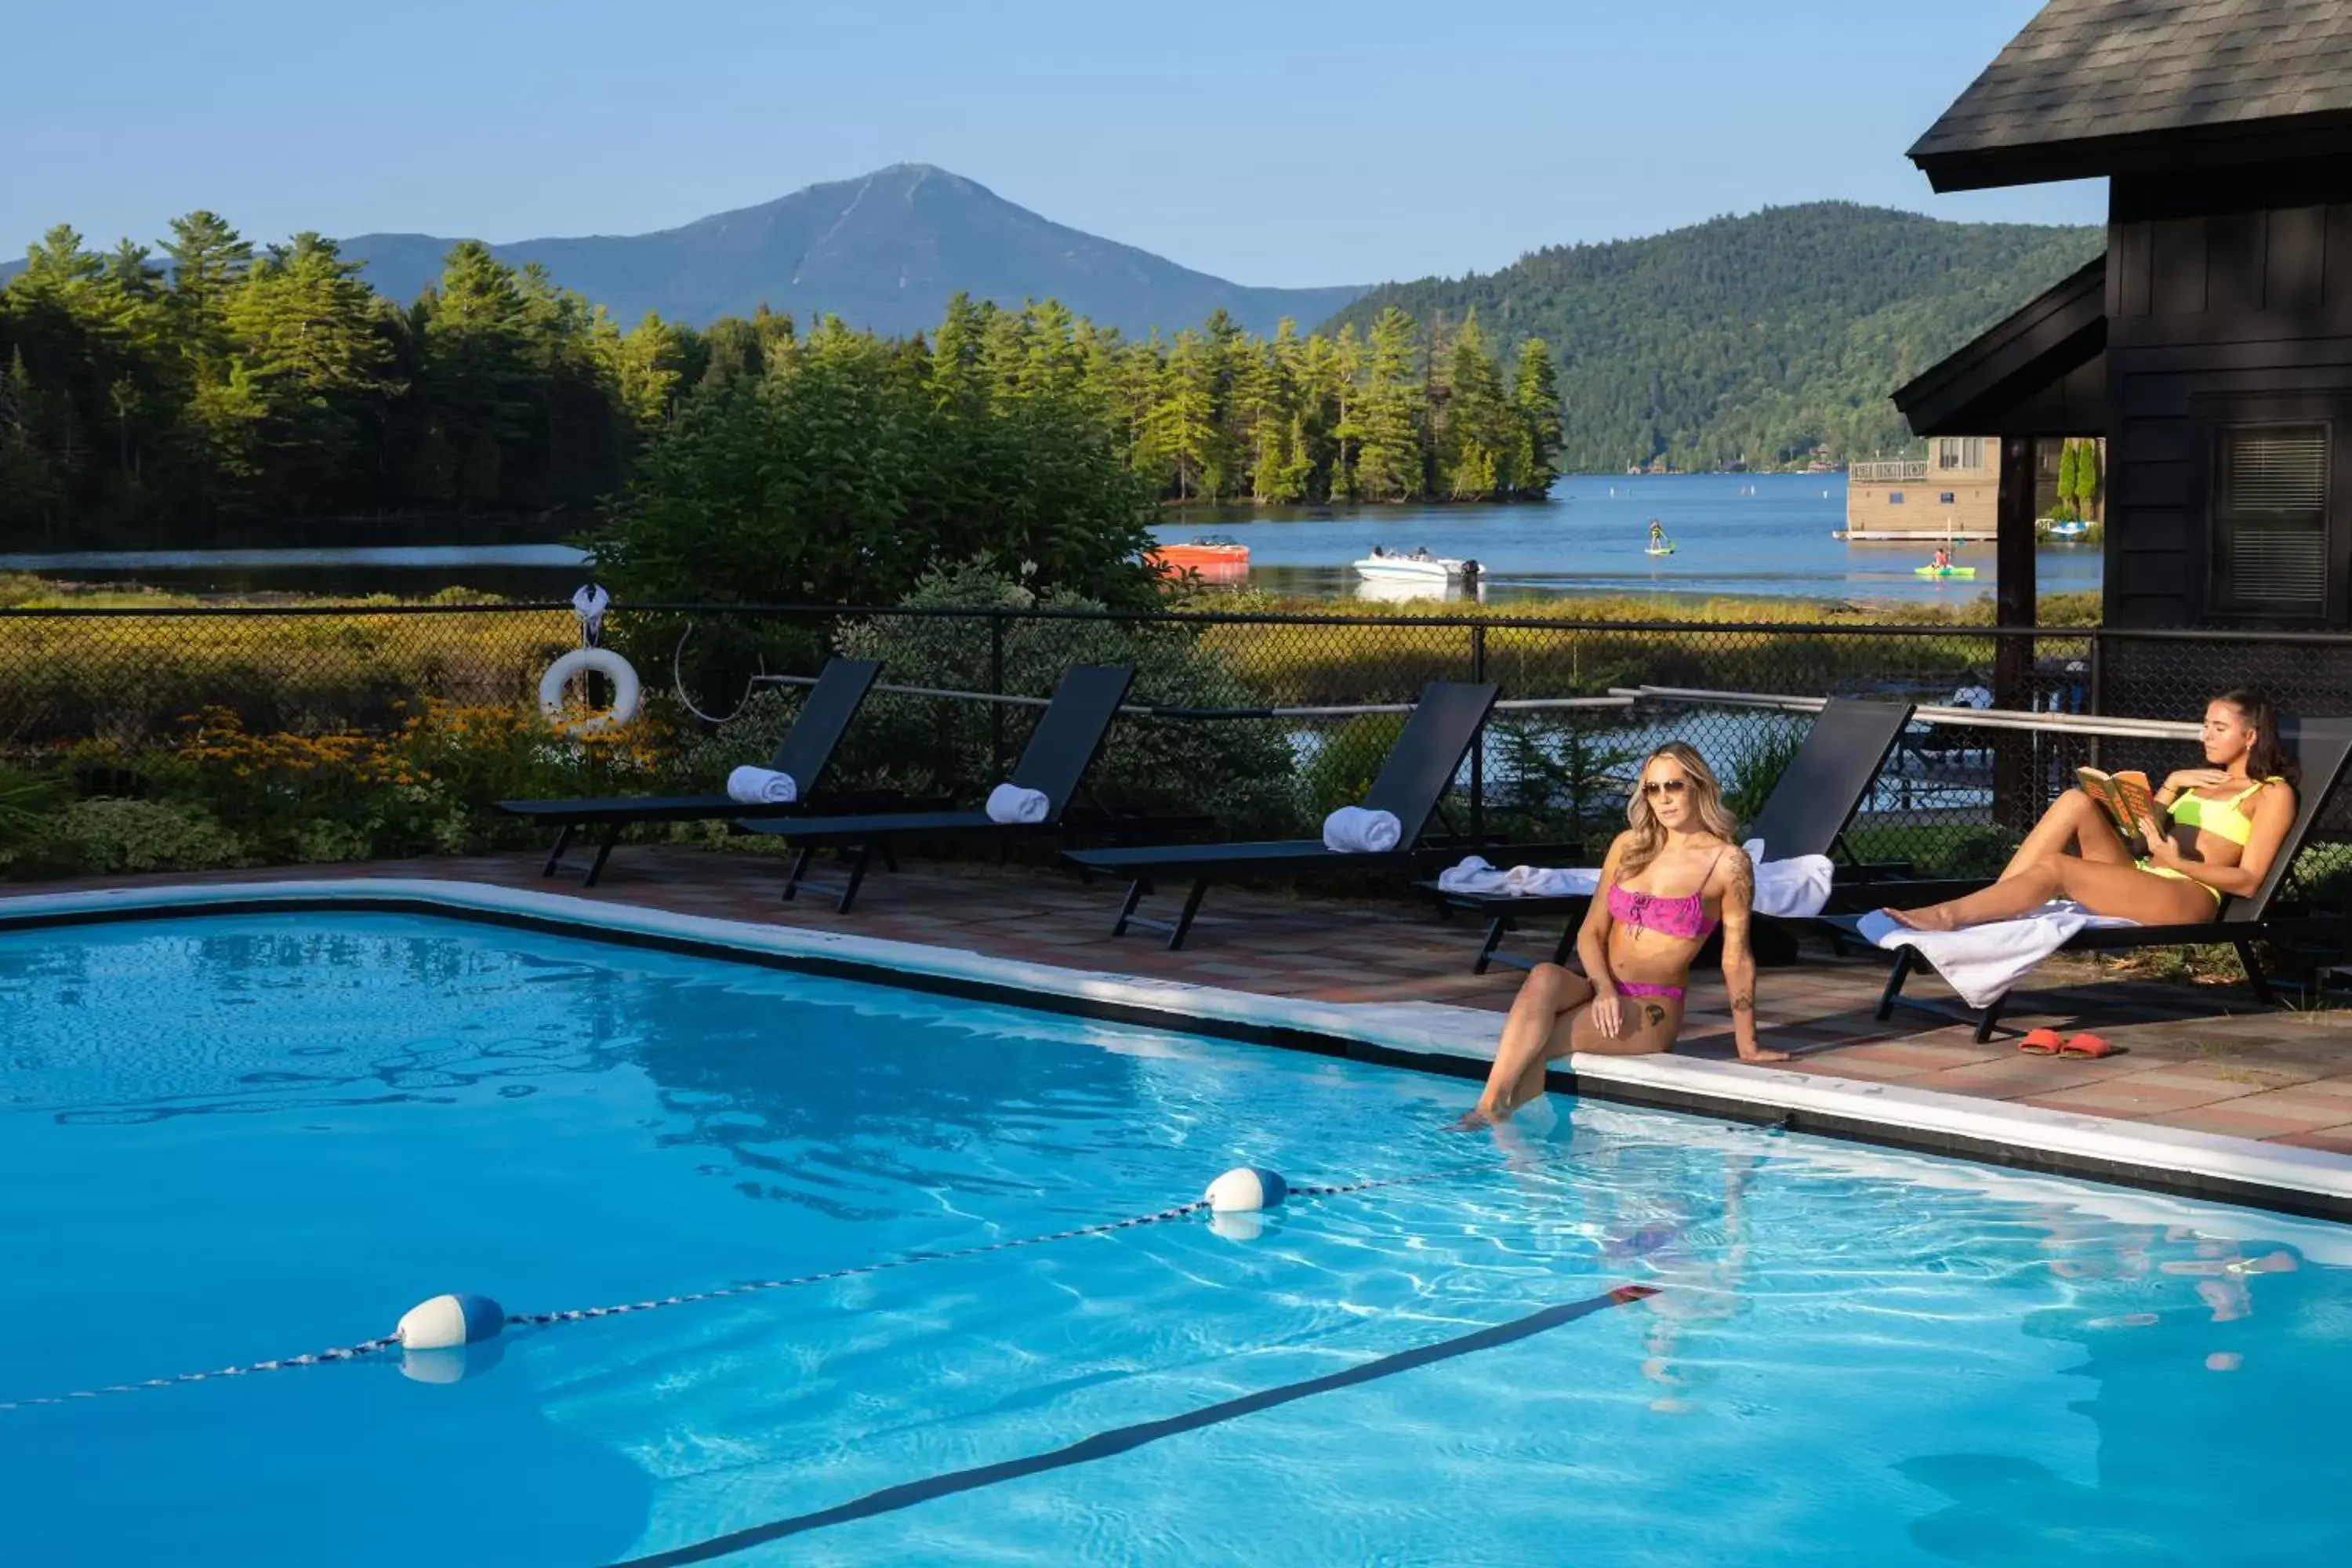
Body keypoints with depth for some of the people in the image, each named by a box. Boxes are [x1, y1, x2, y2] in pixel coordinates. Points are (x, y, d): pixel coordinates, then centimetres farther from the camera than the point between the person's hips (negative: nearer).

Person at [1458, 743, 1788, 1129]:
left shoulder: (1728, 863, -5)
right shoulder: (1629, 845, 10)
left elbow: (1736, 957, -2)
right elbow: (1591, 931, 10)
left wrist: (1748, 1047, 1)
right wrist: (1604, 989, -10)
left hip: (1654, 1010, -4)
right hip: (1601, 993, 4)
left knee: (1532, 1046, -28)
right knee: (1544, 977, -33)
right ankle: (1488, 1108, -38)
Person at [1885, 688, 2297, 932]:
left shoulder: (2272, 793, 7)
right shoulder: (2203, 780, 30)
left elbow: (2248, 880, -6)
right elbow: (2140, 830, 22)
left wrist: (2176, 862, -17)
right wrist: (2172, 785, 9)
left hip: (2187, 897, -7)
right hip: (2136, 877, 7)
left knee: (2055, 866, -28)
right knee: (2076, 801, -17)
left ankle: (1948, 914, -31)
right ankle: (1987, 909, -25)